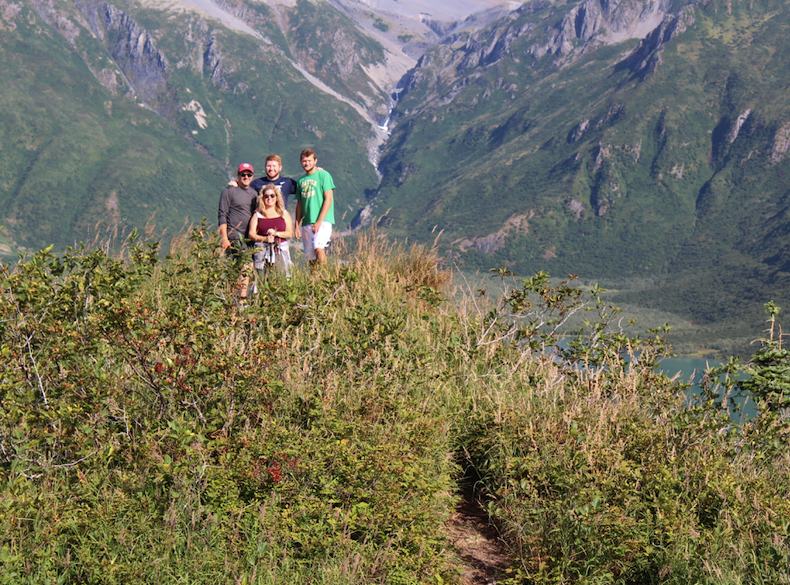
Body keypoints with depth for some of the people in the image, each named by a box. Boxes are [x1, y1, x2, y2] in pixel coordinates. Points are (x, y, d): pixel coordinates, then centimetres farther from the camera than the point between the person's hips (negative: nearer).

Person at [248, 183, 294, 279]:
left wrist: (276, 233, -7)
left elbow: (290, 233, 9)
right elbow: (251, 234, 5)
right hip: (262, 249, 0)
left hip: (280, 250, 0)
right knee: (262, 279, -11)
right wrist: (265, 238, -11)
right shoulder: (257, 214, 13)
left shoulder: (284, 213, 15)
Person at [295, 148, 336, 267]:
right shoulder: (301, 180, 17)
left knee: (319, 248, -25)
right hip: (306, 222, 6)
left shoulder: (323, 175, 0)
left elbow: (328, 199, -7)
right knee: (310, 257, 3)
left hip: (323, 221, -6)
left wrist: (319, 221, -14)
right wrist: (297, 225, 12)